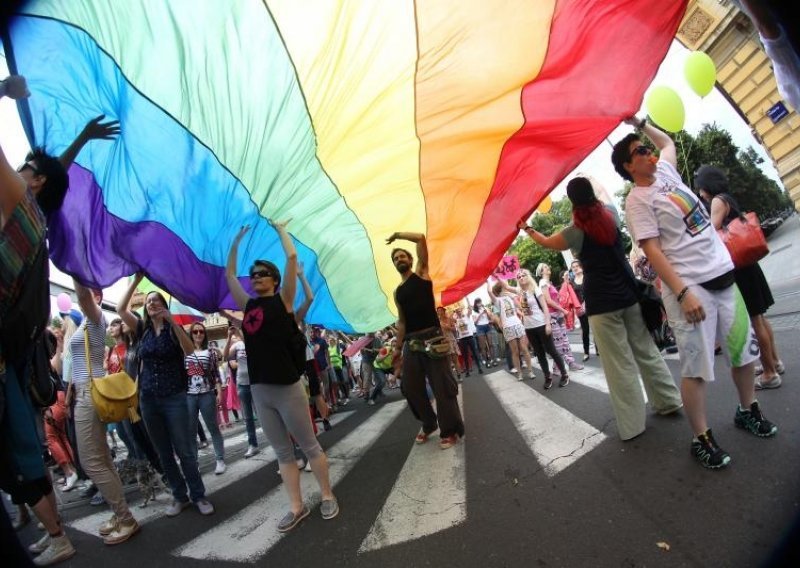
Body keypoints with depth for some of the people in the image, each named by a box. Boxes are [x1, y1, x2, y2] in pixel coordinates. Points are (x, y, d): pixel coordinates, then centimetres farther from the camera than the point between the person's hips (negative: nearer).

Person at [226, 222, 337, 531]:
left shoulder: (282, 301, -2)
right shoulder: (248, 305, 12)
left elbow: (292, 257, -7)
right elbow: (229, 273, 23)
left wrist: (280, 228, 6)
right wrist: (238, 239, 24)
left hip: (288, 388, -6)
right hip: (259, 390, 6)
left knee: (309, 445, 6)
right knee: (282, 451, 12)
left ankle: (328, 497, 20)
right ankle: (297, 506, 21)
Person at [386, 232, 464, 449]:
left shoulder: (422, 273, 6)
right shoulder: (398, 292, 19)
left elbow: (421, 238, -2)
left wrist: (397, 234, 10)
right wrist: (397, 349, 14)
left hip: (433, 338, -6)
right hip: (411, 343, 6)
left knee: (443, 386, -3)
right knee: (410, 388, 9)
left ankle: (450, 430, 13)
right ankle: (428, 424, 30)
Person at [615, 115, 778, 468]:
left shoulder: (666, 171, 12)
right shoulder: (637, 200, -9)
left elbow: (667, 141, 35)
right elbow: (652, 251, -17)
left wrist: (638, 122, 26)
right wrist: (683, 293, -22)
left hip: (723, 276, 8)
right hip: (690, 287, -8)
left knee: (745, 349, 17)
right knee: (696, 368, -4)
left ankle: (748, 411, 38)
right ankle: (702, 439, 9)